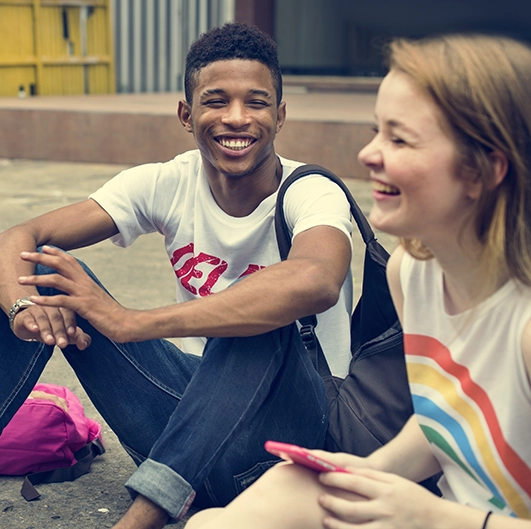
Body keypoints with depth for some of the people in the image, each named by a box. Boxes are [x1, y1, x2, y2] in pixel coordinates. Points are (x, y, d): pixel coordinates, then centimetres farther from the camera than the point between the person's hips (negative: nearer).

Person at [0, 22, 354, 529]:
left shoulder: (312, 194, -17)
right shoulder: (167, 184, -4)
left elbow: (314, 282, -42)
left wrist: (129, 322, -42)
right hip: (197, 395, 4)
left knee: (260, 321, -37)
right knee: (44, 267, -9)